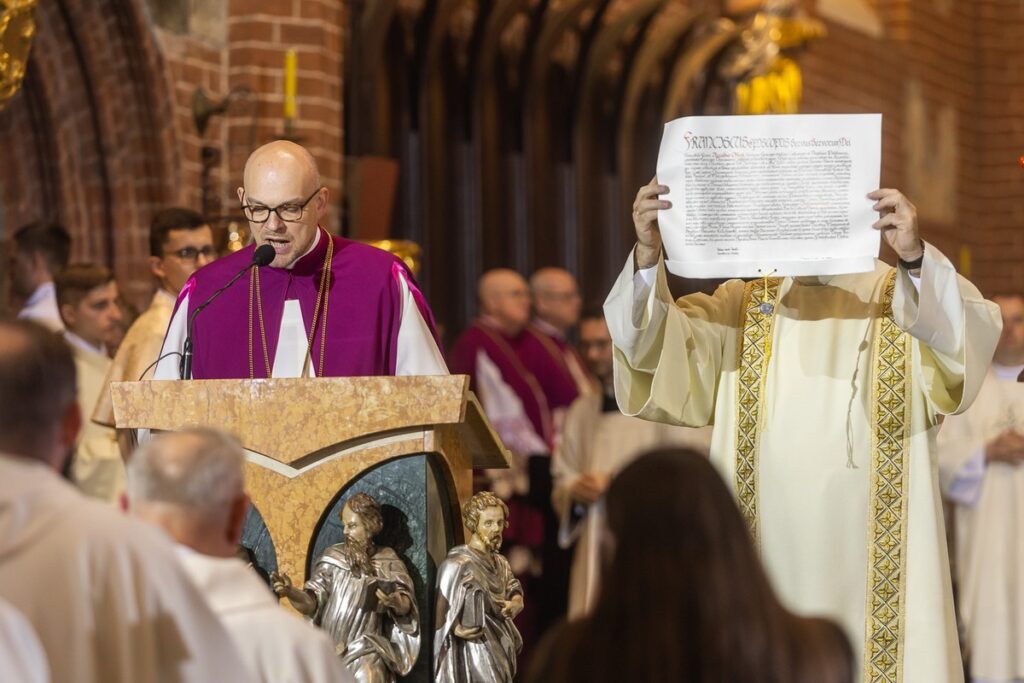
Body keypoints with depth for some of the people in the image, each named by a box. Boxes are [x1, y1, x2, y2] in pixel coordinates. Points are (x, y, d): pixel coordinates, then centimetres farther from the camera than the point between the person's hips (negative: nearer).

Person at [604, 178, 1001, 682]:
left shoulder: (904, 300, 3)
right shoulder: (743, 306, 11)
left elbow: (971, 332, -18)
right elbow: (650, 344, -3)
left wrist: (914, 257, -37)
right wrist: (648, 255, -22)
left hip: (871, 563, -2)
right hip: (767, 561, 3)